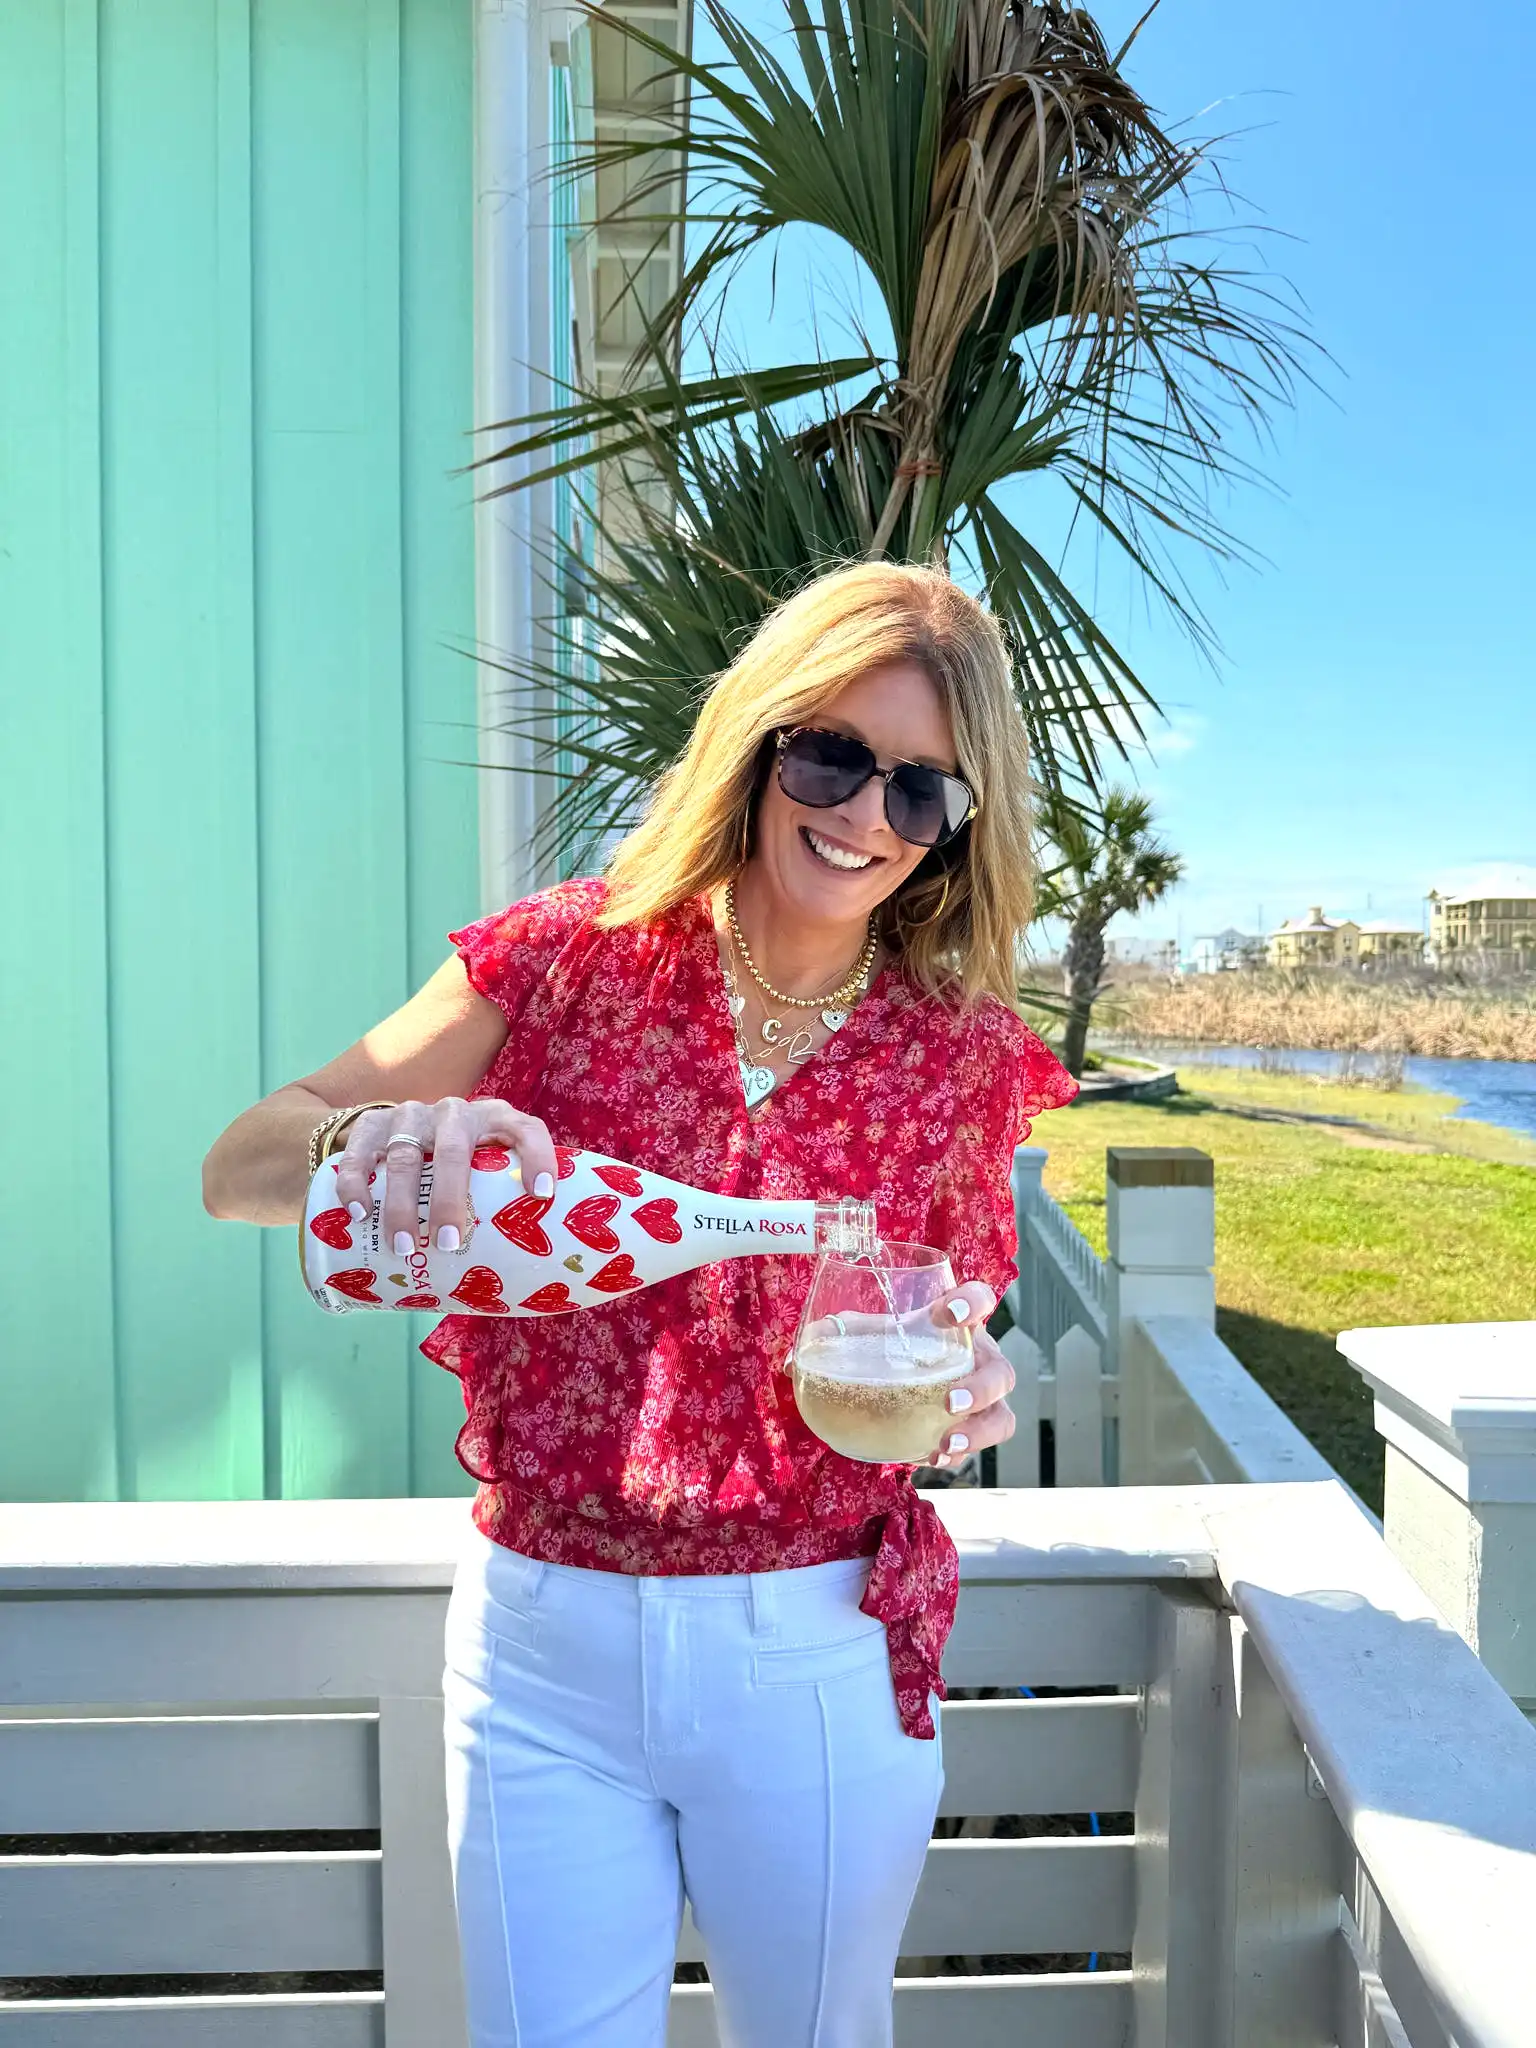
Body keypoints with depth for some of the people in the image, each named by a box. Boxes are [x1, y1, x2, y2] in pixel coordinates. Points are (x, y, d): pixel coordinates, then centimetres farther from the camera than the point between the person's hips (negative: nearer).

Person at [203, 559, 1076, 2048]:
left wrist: (966, 1390, -16)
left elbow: (956, 1353, 7)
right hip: (544, 1641, 0)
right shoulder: (572, 957, -8)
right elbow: (236, 1168, -10)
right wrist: (376, 1132, -32)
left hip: (818, 1656, 1)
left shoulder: (965, 1054, -5)